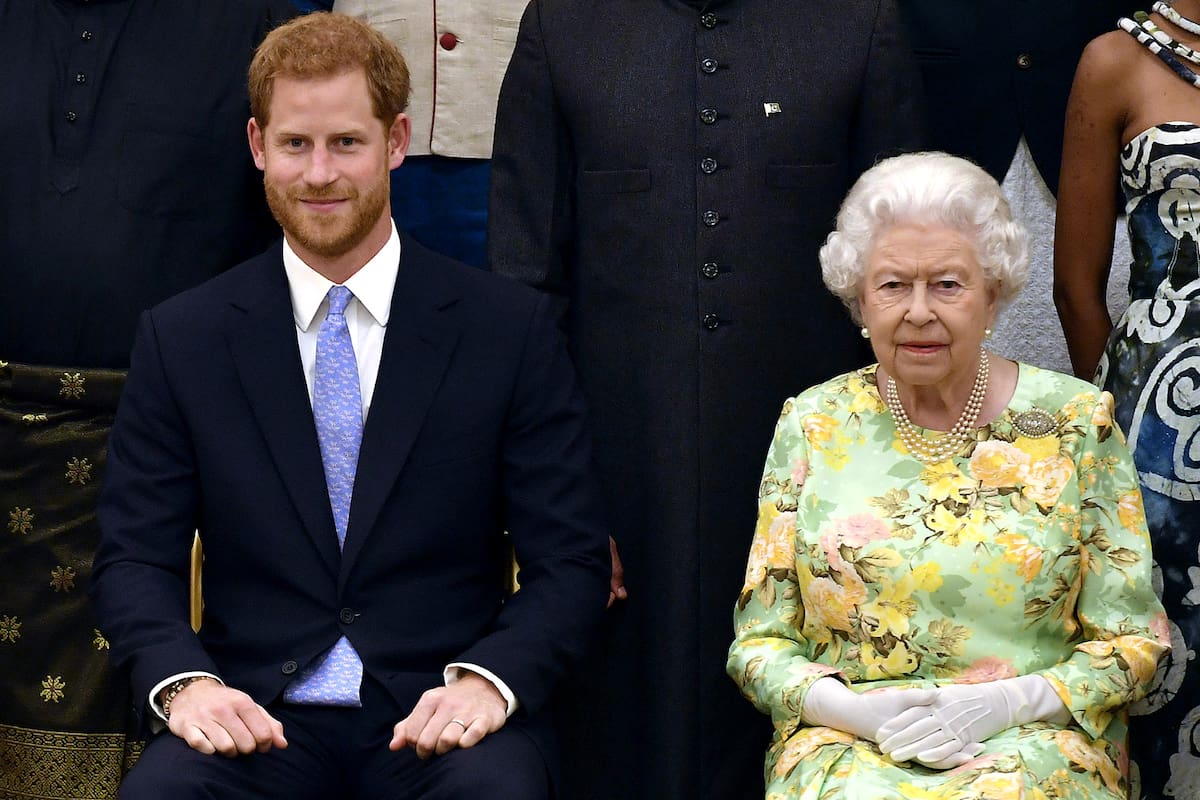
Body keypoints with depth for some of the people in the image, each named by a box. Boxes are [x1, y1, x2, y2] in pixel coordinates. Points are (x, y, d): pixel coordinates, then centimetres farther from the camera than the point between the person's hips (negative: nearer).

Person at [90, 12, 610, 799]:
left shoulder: (513, 329, 3)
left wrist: (488, 680, -17)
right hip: (256, 714, 1)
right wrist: (184, 681, -15)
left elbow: (571, 563, 1)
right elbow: (135, 557, 6)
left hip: (439, 714, -1)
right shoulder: (180, 339, 7)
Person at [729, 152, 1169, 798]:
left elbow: (1132, 641, 6)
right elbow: (760, 643, 9)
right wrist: (857, 710, -11)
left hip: (1035, 743, -1)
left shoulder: (1075, 422, 4)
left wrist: (1007, 704, -11)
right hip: (845, 747, 1)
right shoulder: (812, 426, 7)